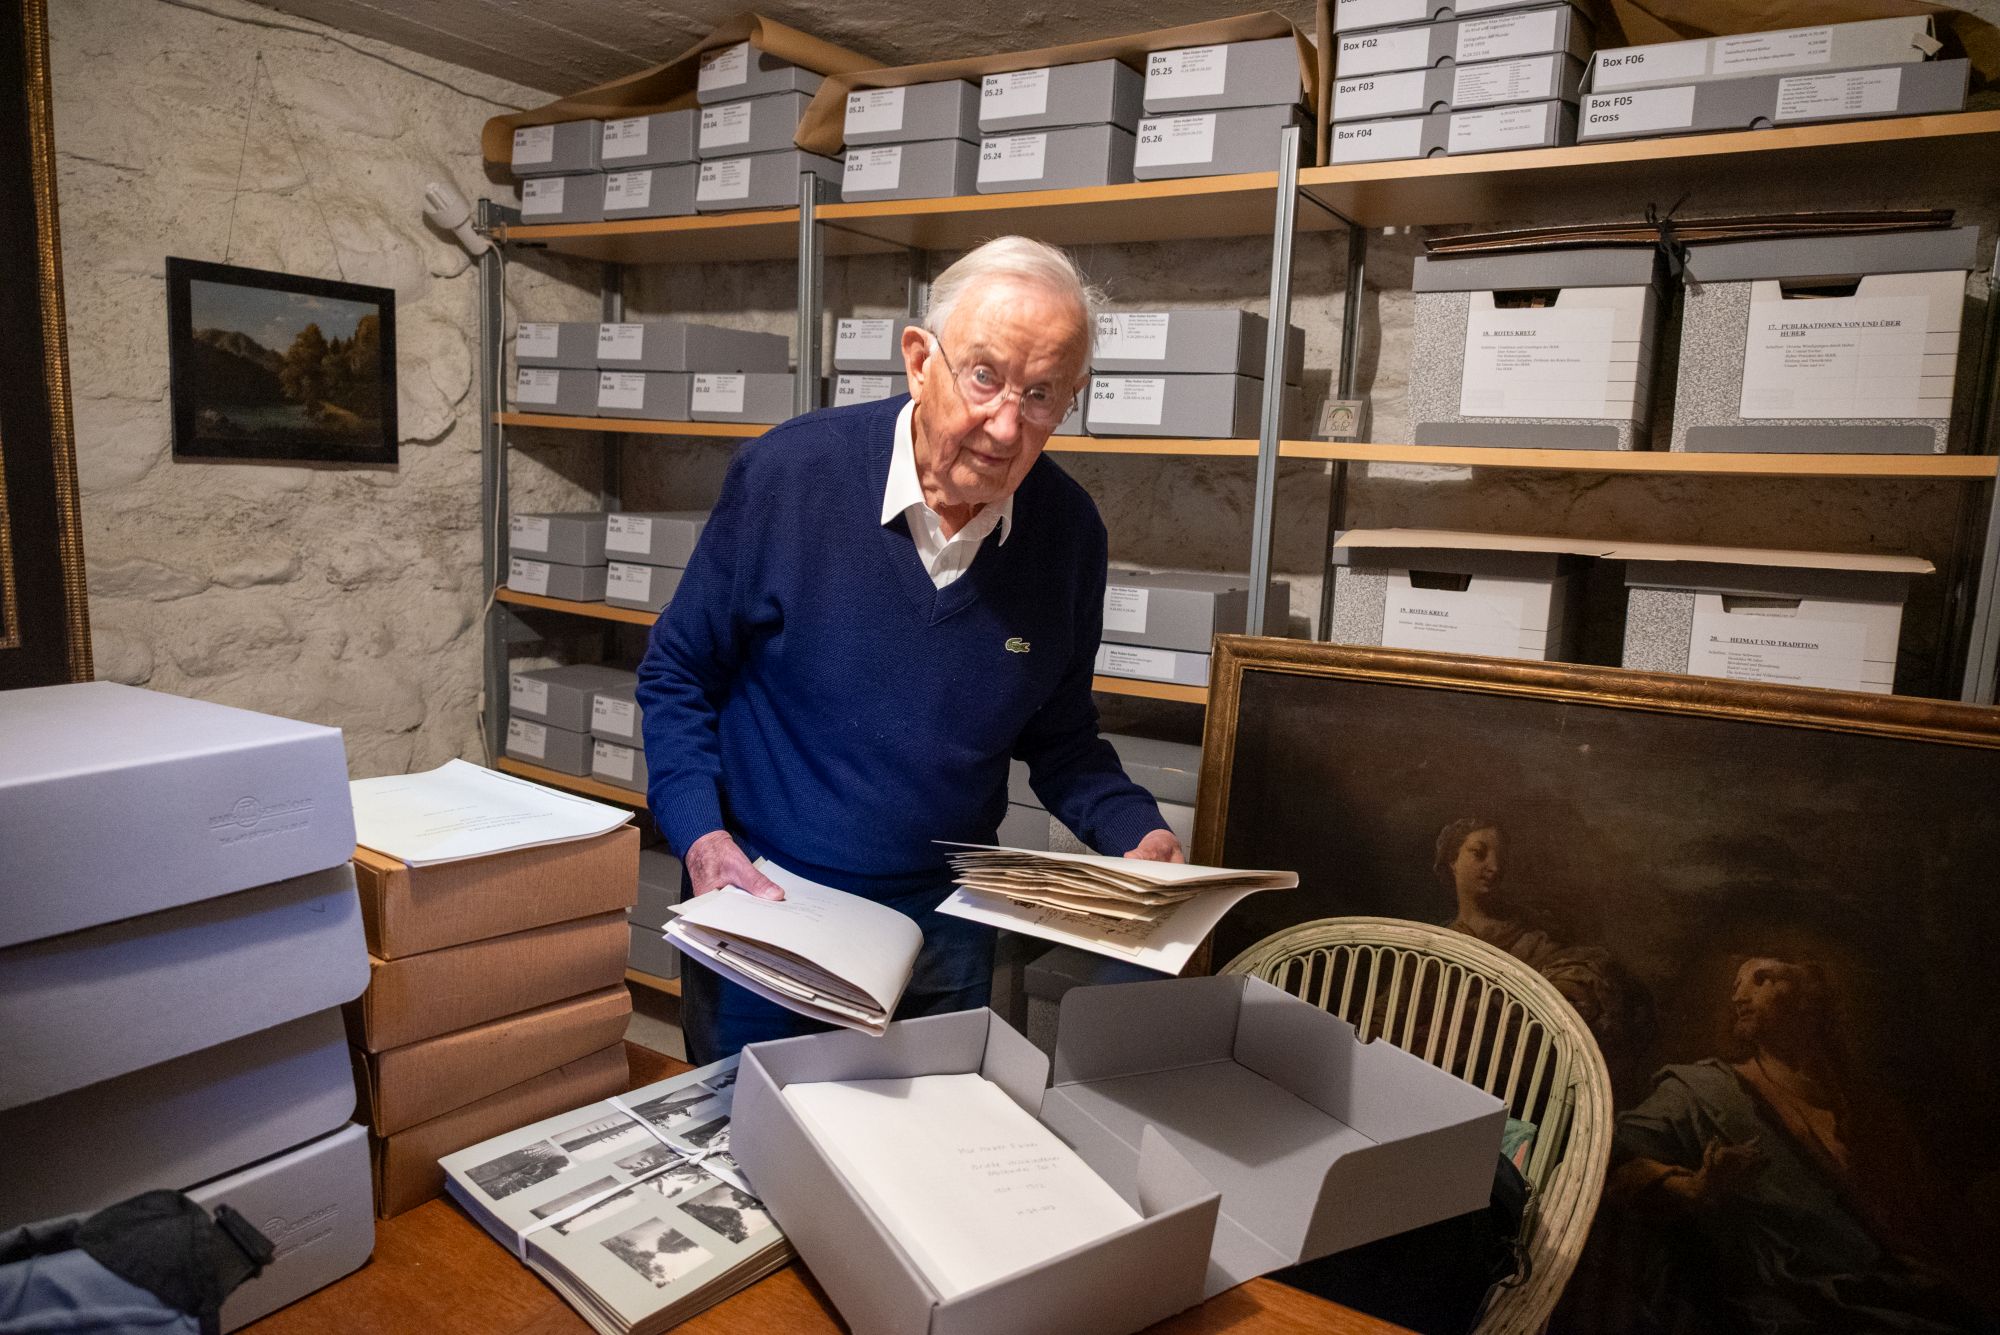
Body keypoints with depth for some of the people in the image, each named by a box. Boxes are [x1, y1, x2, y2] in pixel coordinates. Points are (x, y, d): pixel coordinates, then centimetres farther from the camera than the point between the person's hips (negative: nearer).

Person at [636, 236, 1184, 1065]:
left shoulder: (1068, 531, -8)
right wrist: (704, 839, -17)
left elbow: (1059, 738, 5)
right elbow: (677, 676, -5)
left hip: (945, 932, 3)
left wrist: (1138, 834, -12)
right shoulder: (786, 475, -16)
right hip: (762, 905, -2)